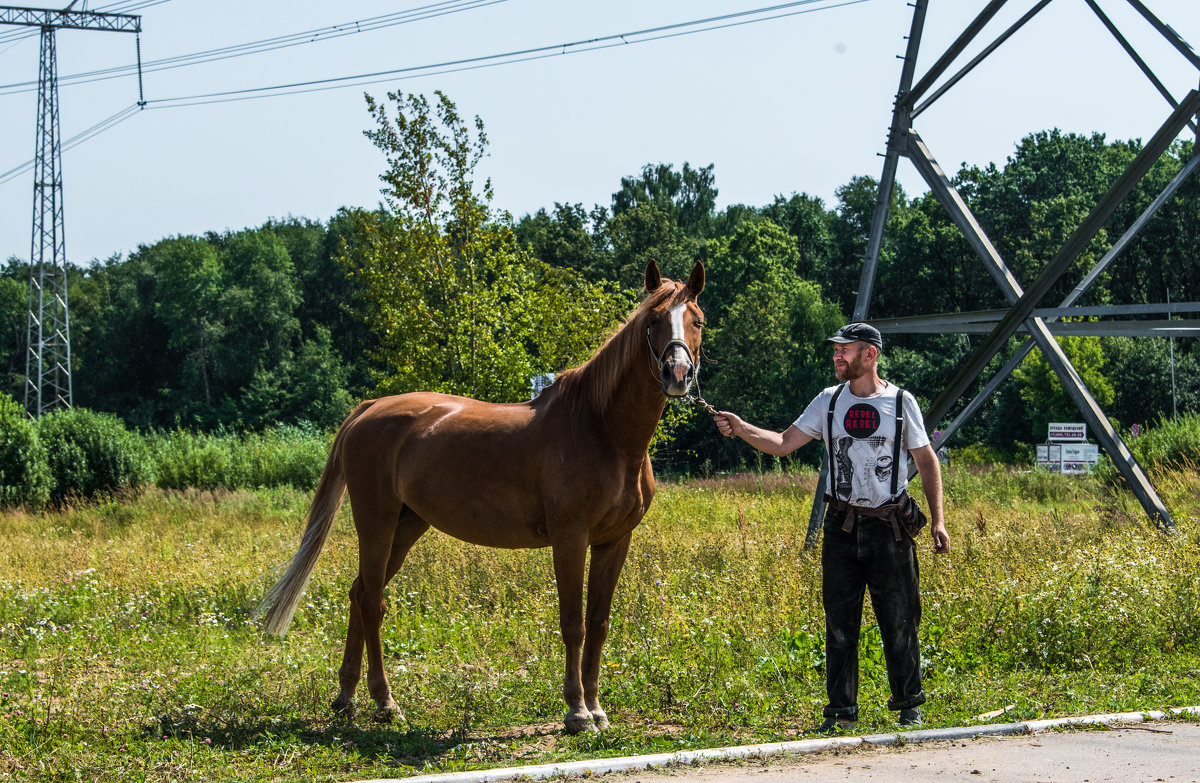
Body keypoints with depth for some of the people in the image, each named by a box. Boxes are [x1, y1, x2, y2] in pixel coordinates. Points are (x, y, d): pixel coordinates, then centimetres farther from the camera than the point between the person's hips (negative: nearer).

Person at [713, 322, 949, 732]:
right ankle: (841, 710, 11)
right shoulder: (828, 402, 6)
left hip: (890, 526, -2)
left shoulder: (901, 402, 0)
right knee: (840, 623, 4)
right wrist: (742, 430, -13)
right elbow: (783, 443, 3)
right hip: (842, 526, 2)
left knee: (899, 621, 3)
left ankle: (909, 705, 16)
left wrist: (937, 520, -1)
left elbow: (927, 461, 5)